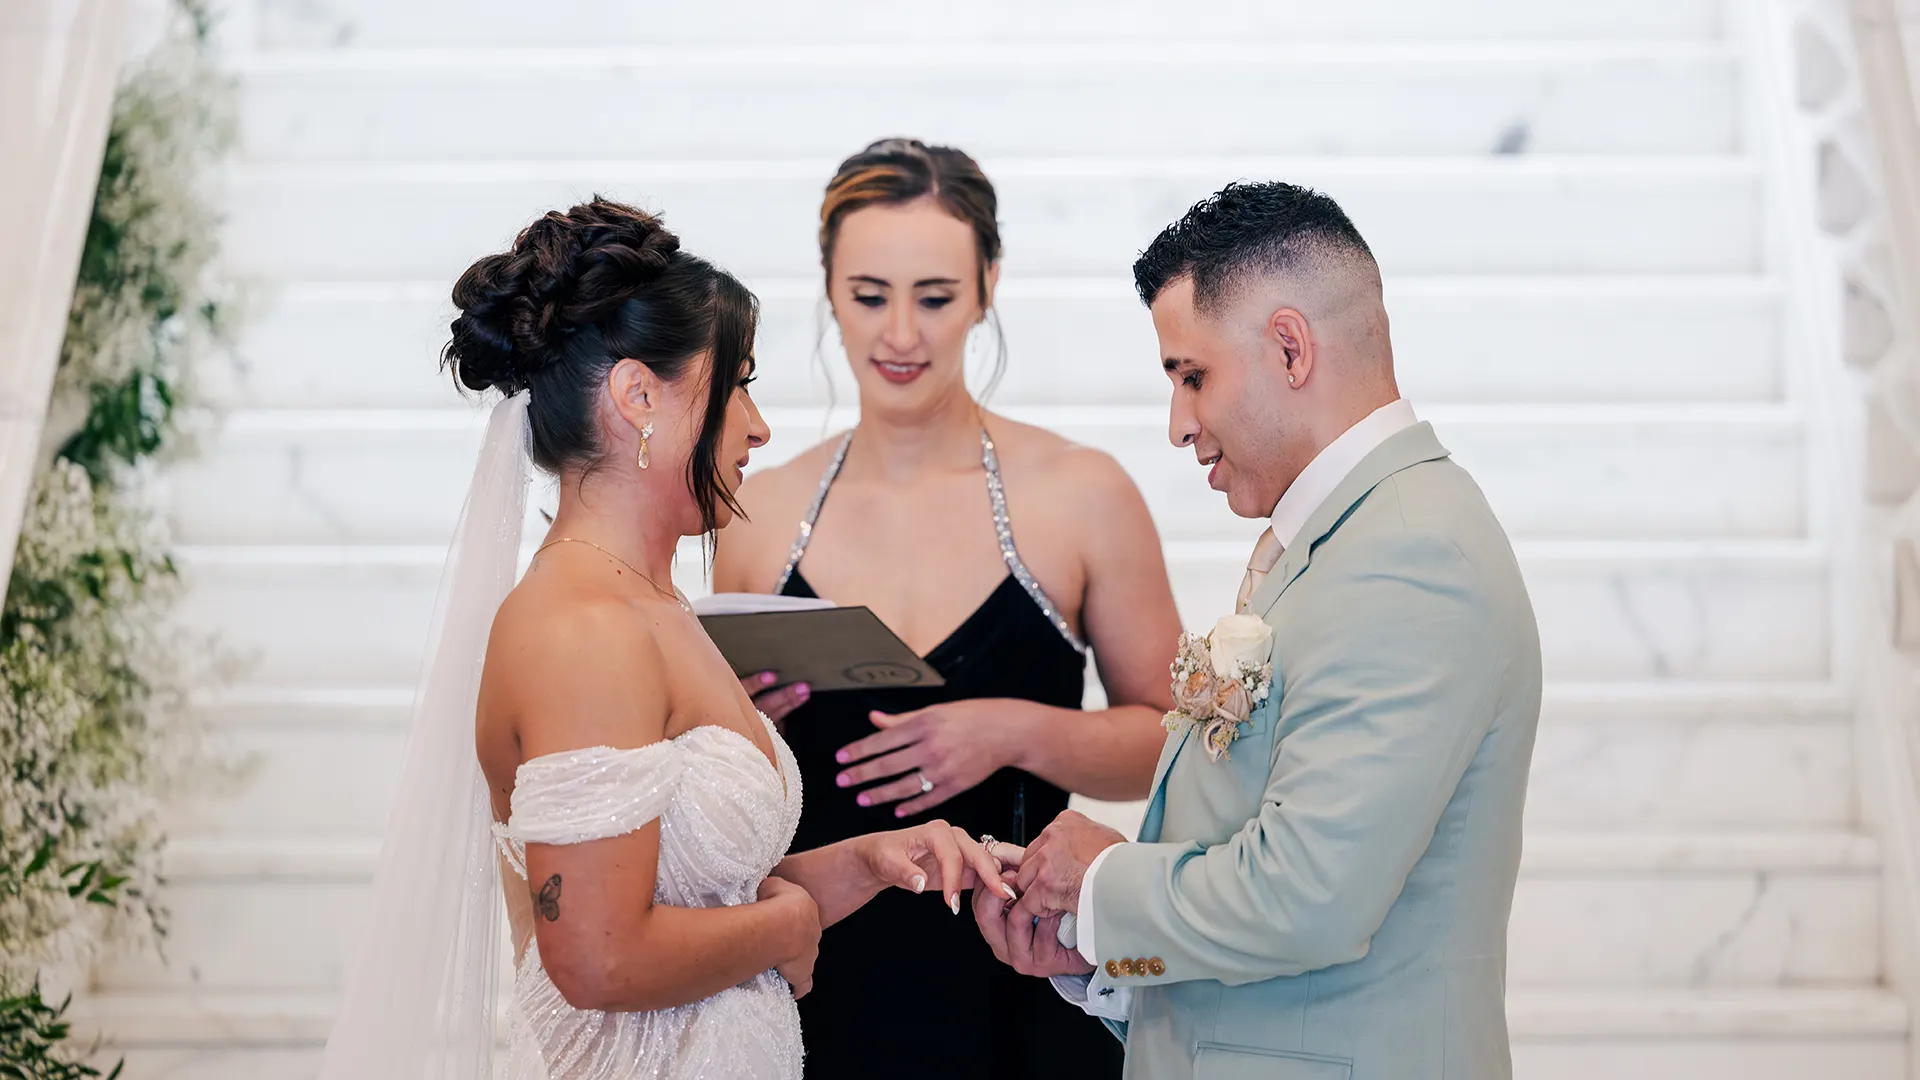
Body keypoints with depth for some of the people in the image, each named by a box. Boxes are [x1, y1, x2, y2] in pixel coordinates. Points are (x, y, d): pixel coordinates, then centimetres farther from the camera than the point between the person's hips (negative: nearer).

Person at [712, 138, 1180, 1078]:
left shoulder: (1082, 498, -5)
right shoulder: (759, 514, 2)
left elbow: (1170, 741, -2)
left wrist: (1017, 733, -17)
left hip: (1017, 997, -1)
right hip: (819, 990, 2)